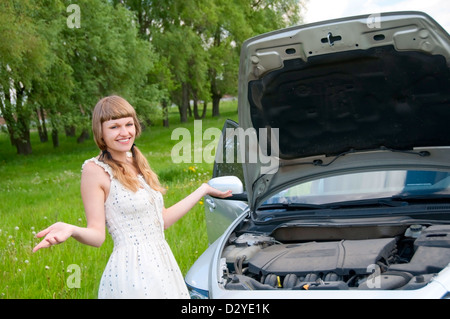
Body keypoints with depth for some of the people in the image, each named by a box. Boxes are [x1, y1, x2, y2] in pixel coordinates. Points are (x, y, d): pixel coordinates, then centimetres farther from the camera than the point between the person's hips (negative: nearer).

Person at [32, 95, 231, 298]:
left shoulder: (138, 164, 12)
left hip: (163, 266, 7)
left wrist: (204, 190, 23)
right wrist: (70, 230, -33)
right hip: (131, 272, -7)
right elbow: (97, 235, -12)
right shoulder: (95, 170, -9)